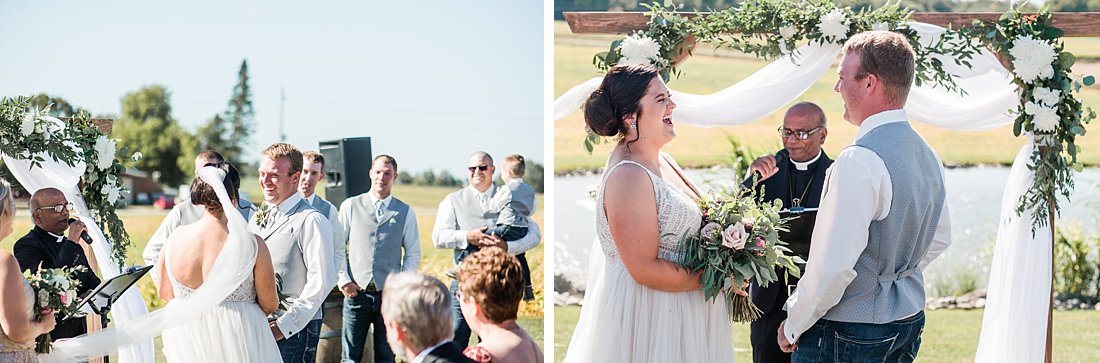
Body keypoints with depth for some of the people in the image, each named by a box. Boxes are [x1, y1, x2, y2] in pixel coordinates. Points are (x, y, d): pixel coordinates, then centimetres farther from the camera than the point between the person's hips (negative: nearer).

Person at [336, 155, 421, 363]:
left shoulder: (405, 212, 6)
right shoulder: (350, 206, 5)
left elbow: (413, 253, 10)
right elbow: (337, 247, 7)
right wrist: (343, 280, -2)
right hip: (356, 292, -1)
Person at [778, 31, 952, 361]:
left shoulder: (860, 160, -23)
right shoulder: (928, 156, 6)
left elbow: (833, 265, -25)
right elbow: (940, 239, 20)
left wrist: (794, 325, -12)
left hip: (847, 333, -9)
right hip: (909, 324, 9)